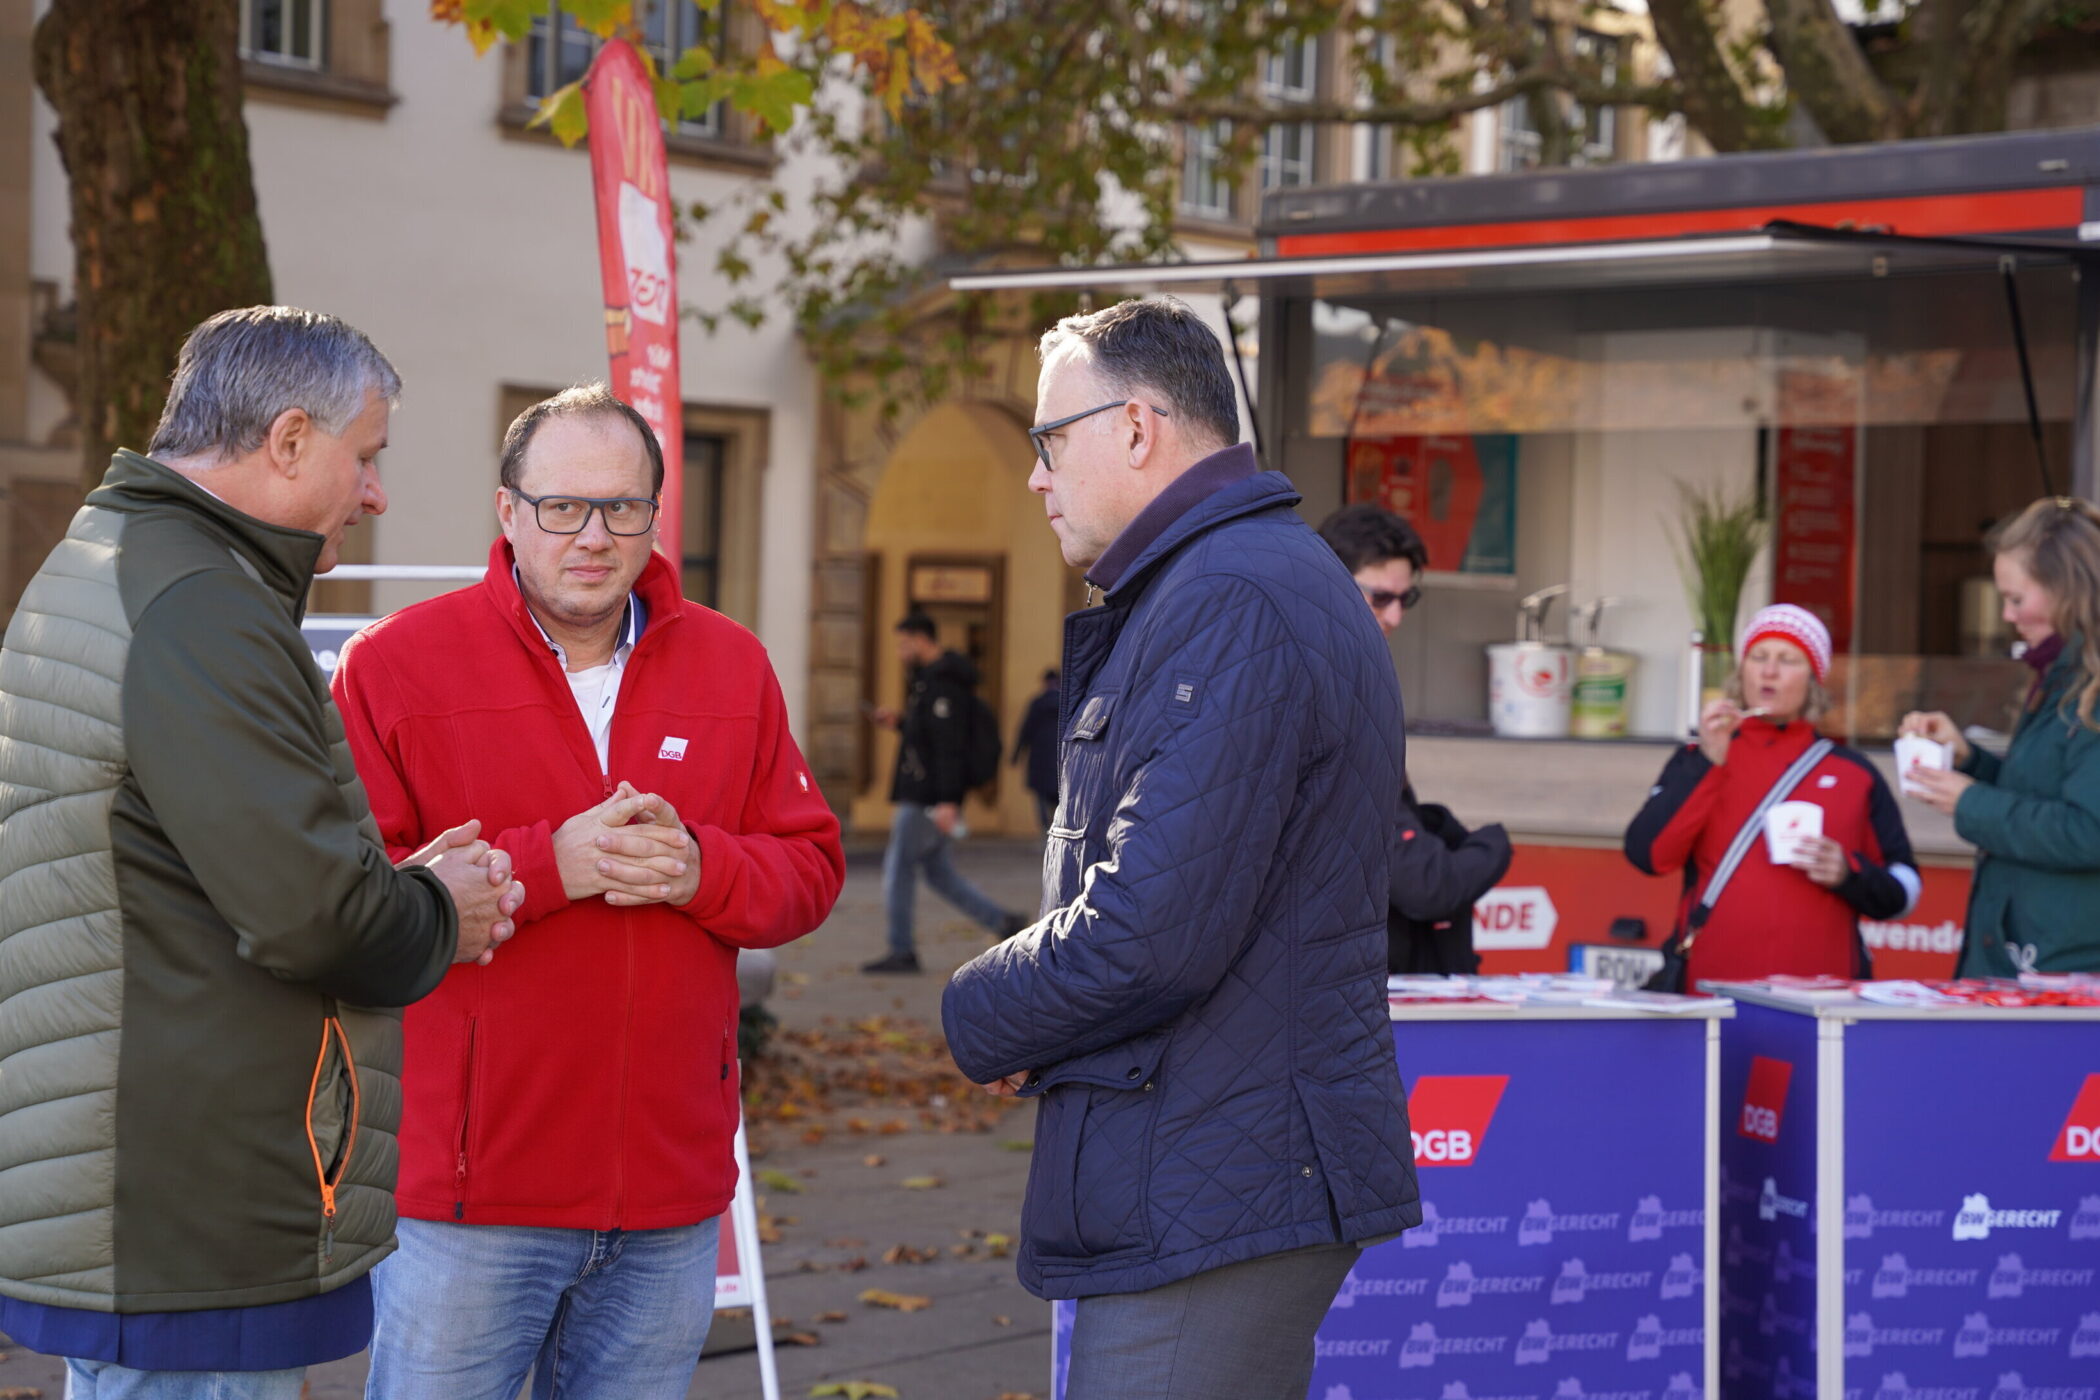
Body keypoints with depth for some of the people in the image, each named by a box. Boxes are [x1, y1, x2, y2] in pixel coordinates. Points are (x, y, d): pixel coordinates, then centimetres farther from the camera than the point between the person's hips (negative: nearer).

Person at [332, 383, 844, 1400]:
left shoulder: (732, 666, 9)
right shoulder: (396, 663, -4)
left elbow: (811, 869, 10)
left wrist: (698, 868, -11)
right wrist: (547, 865, -19)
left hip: (670, 1196, 4)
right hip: (466, 1189, -4)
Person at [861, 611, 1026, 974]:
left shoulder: (942, 685, -16)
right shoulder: (928, 680, 16)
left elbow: (950, 744, -23)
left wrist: (948, 801, -28)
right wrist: (899, 723, 16)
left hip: (929, 797, -10)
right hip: (923, 795, 10)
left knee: (898, 867, -3)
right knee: (939, 872, 12)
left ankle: (901, 951, 3)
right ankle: (1003, 923, 9)